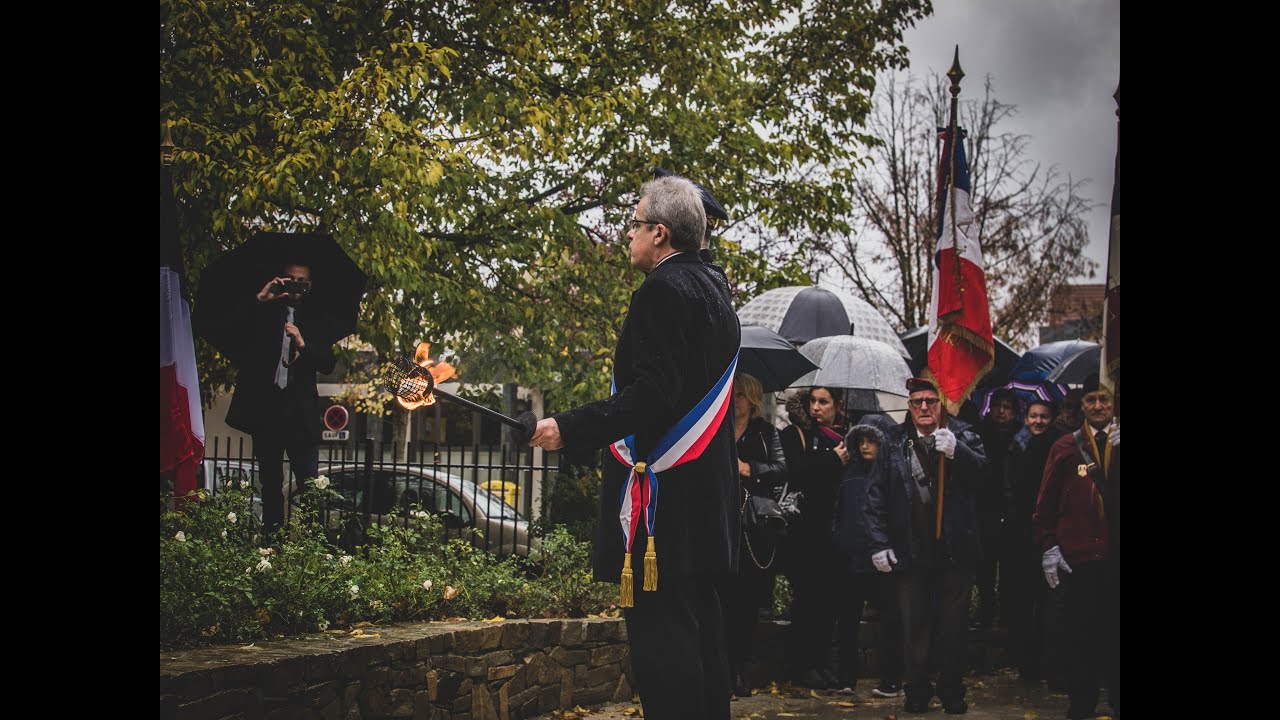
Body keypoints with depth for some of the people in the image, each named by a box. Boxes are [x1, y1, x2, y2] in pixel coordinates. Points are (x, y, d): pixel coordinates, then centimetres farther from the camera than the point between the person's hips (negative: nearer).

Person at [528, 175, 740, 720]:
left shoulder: (663, 290, -13)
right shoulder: (713, 289, 17)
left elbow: (651, 394, -22)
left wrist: (569, 428, -19)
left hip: (664, 490, -10)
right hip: (708, 486, 11)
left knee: (661, 631, -9)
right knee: (698, 623, 16)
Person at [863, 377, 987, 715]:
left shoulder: (961, 435, 4)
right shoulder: (894, 441, 5)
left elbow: (981, 468, -12)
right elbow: (875, 495, 3)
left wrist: (955, 450, -31)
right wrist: (878, 544, -3)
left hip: (955, 550, 0)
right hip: (910, 551, 0)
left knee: (953, 624, 7)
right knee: (914, 625, 6)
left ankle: (952, 693, 19)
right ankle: (917, 693, 17)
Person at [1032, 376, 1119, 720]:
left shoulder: (1118, 443, 9)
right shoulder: (1066, 447, 7)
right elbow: (1046, 501, 6)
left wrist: (1118, 446, -14)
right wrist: (1048, 546, 0)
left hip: (1115, 557, 1)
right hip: (1079, 557, -1)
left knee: (1116, 632, 4)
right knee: (1083, 636, 4)